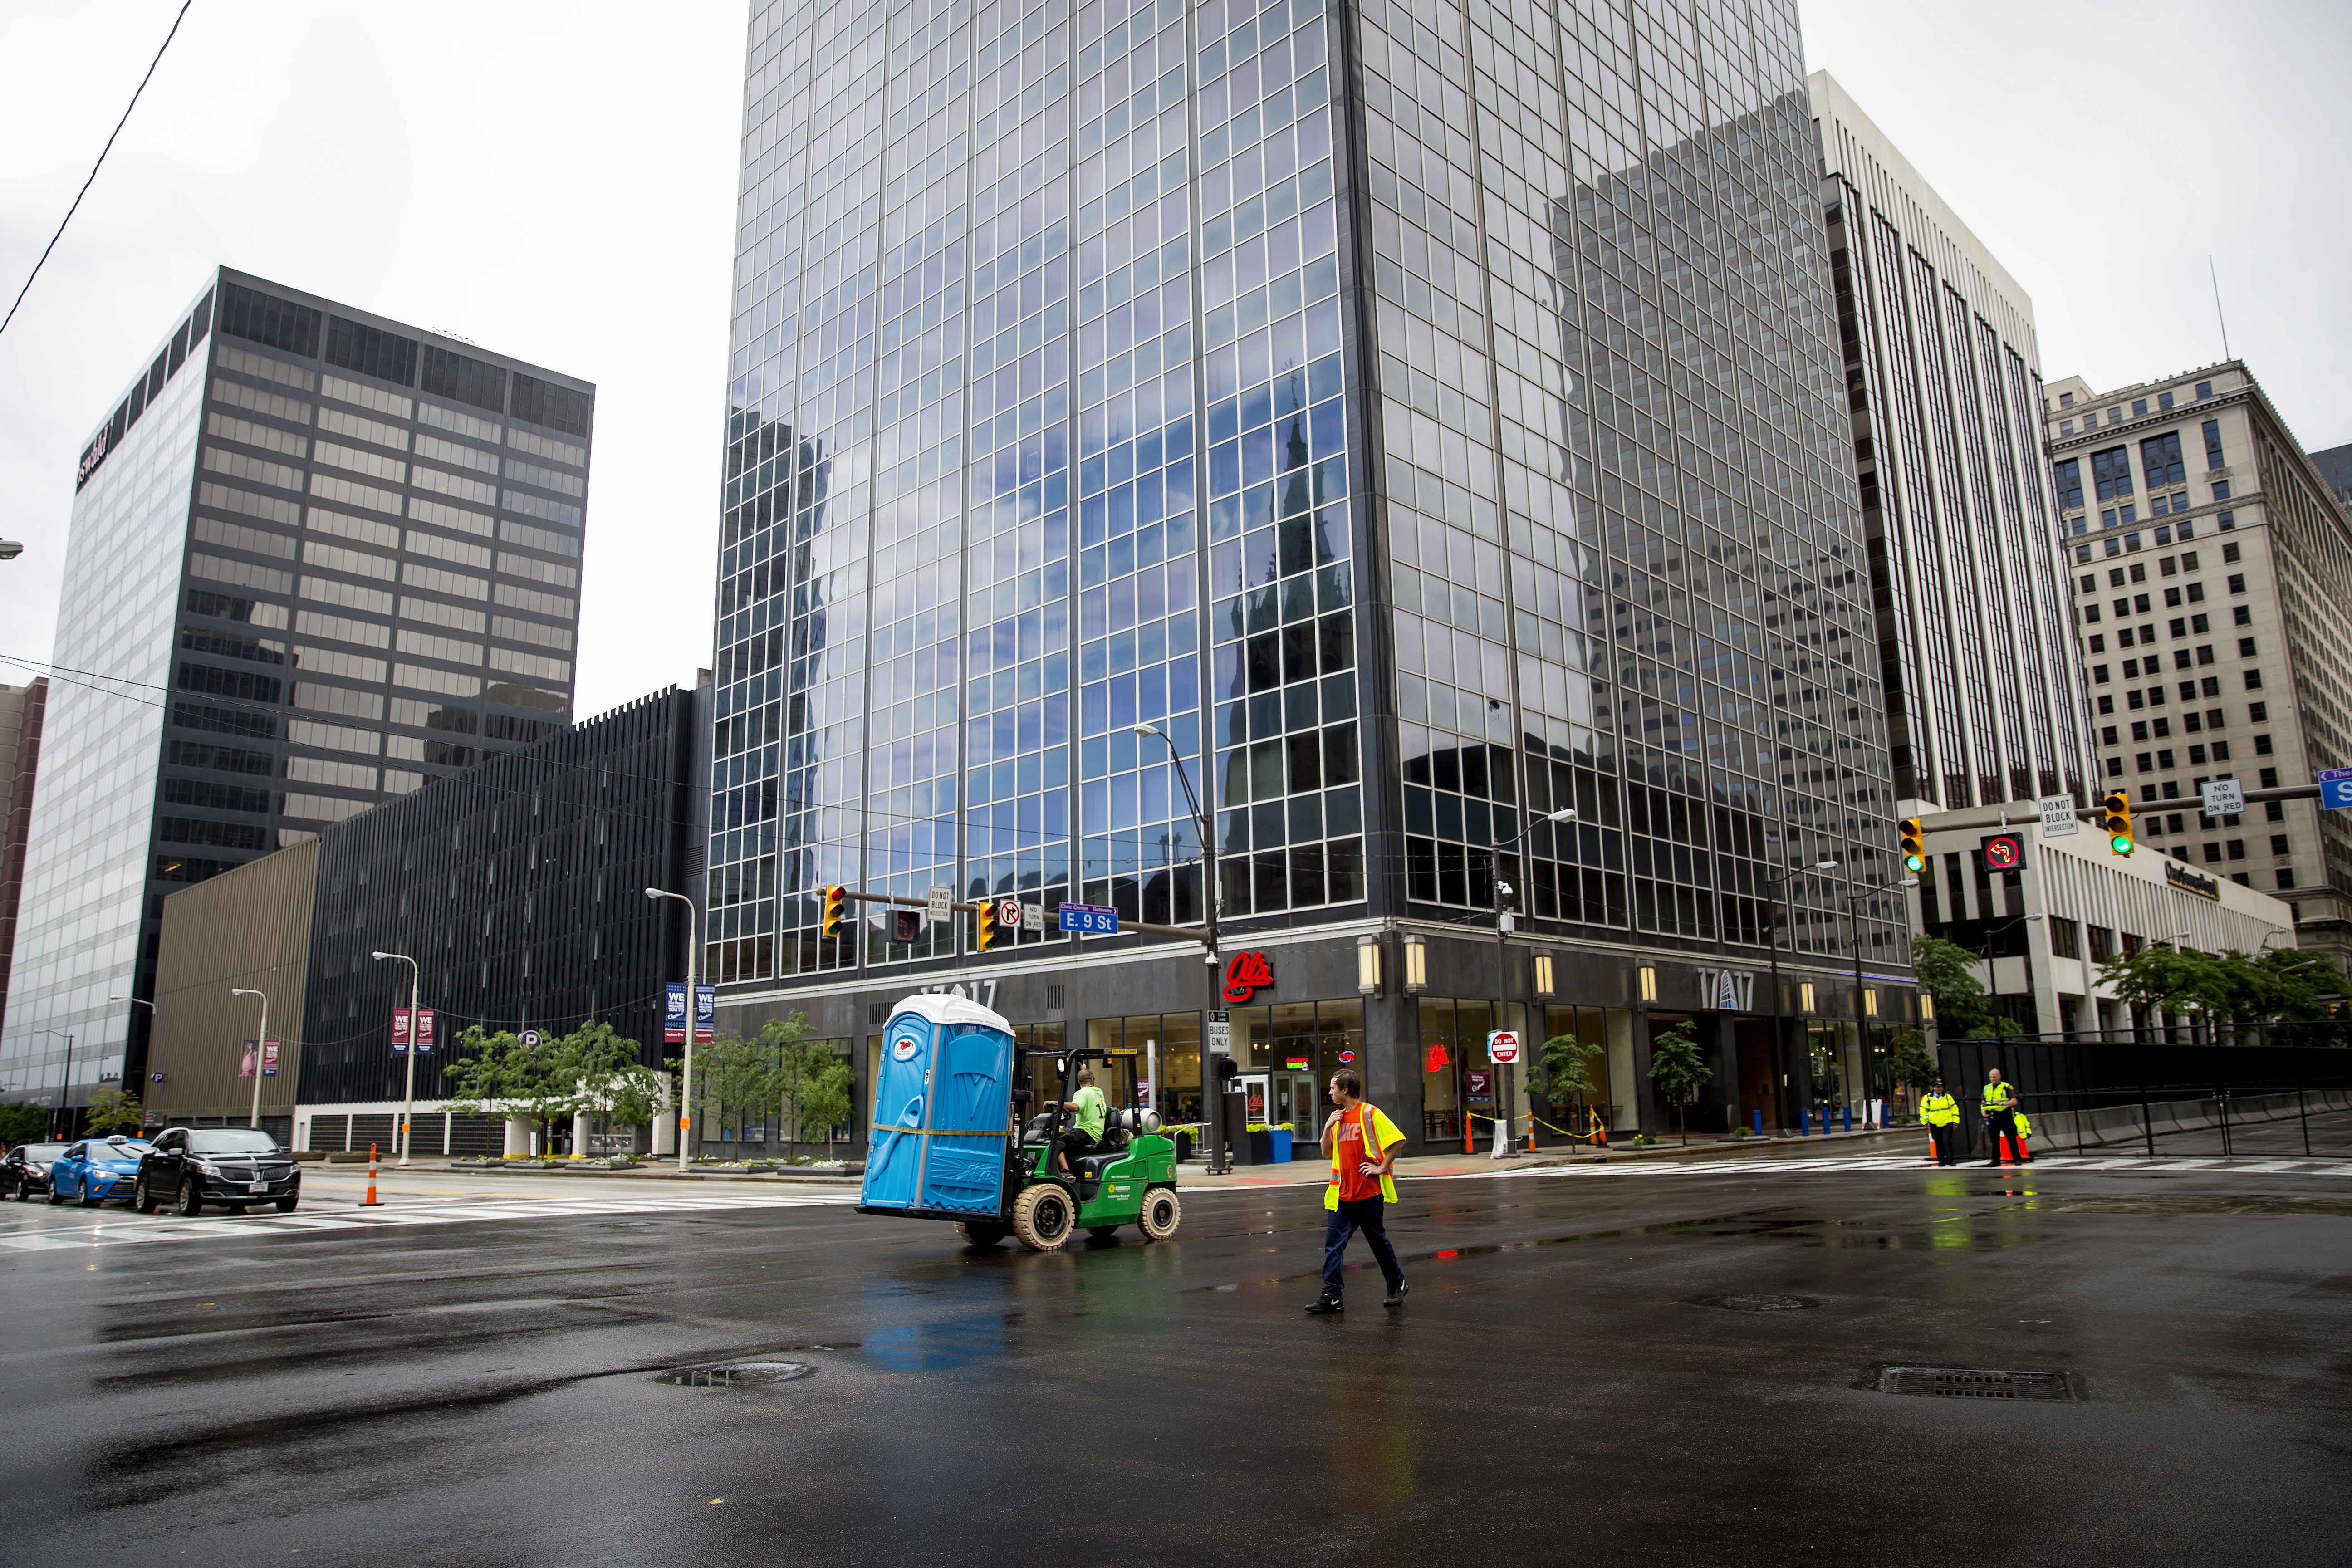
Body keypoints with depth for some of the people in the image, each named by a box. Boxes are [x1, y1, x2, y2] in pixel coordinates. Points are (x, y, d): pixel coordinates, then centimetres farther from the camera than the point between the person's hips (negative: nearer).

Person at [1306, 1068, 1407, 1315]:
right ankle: (1332, 1296, -2)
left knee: (1378, 1241, 8)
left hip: (1369, 1192, -6)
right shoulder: (1337, 1118, 12)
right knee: (1333, 1244, -3)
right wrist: (1328, 1127, 0)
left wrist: (1381, 1167, -14)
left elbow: (1398, 1140, -13)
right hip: (1342, 1194, 6)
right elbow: (1327, 1152, 15)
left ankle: (1397, 1285, 28)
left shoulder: (1370, 1114, -10)